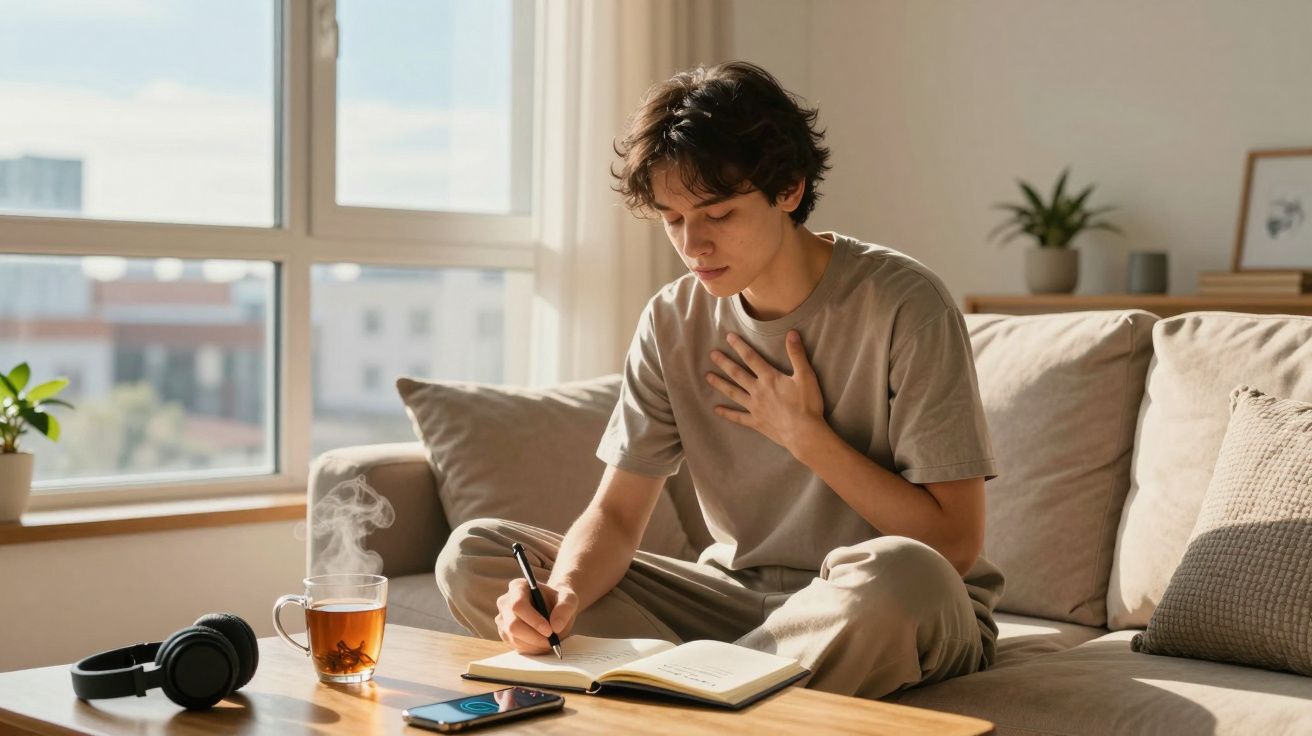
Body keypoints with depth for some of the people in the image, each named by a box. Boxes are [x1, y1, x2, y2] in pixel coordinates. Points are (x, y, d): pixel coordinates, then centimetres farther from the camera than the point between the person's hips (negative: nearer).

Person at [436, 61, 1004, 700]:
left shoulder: (901, 304, -14)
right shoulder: (672, 322, 0)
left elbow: (956, 543, -15)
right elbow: (615, 515, -3)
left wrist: (806, 434, -14)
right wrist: (564, 596, -25)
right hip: (737, 597, 4)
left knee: (898, 573, -42)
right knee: (472, 556, -8)